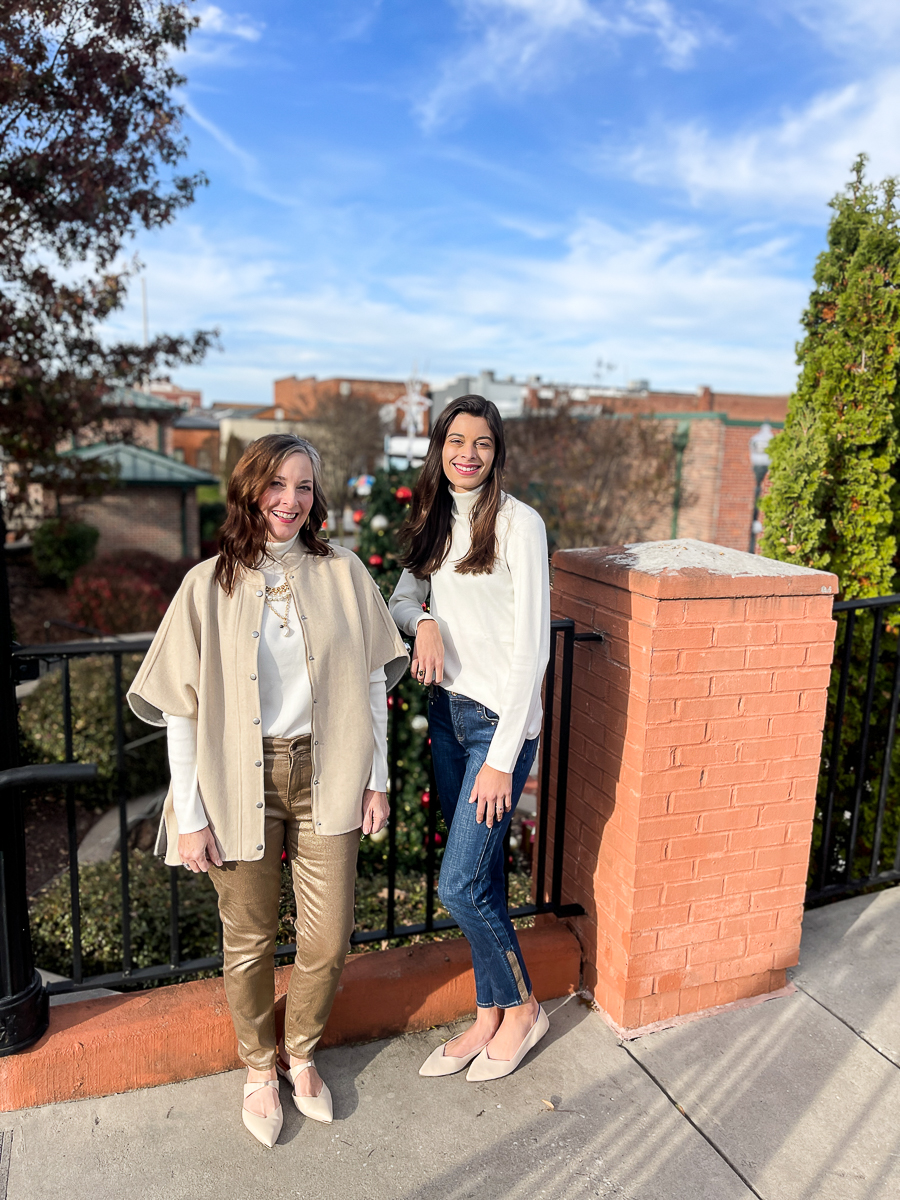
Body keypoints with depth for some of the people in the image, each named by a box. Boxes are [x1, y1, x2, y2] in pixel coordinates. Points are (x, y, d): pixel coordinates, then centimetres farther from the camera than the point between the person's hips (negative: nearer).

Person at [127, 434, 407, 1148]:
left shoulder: (342, 573, -1)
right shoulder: (210, 584, -5)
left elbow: (373, 680, 4)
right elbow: (180, 708, -4)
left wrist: (377, 778, 3)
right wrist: (189, 815, -6)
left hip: (324, 777, 1)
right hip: (240, 781, -1)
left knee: (329, 940, 7)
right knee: (250, 939, 14)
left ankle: (300, 1053, 38)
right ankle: (260, 1068, 41)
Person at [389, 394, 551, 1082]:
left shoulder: (518, 524, -14)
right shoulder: (438, 521, 7)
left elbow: (531, 647, -16)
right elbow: (401, 596, 16)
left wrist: (502, 759, -18)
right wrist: (424, 620, -10)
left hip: (501, 720, -6)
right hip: (448, 709, 6)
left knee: (461, 884, -3)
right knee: (482, 877, 15)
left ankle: (522, 1008, 23)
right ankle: (489, 1018, 31)